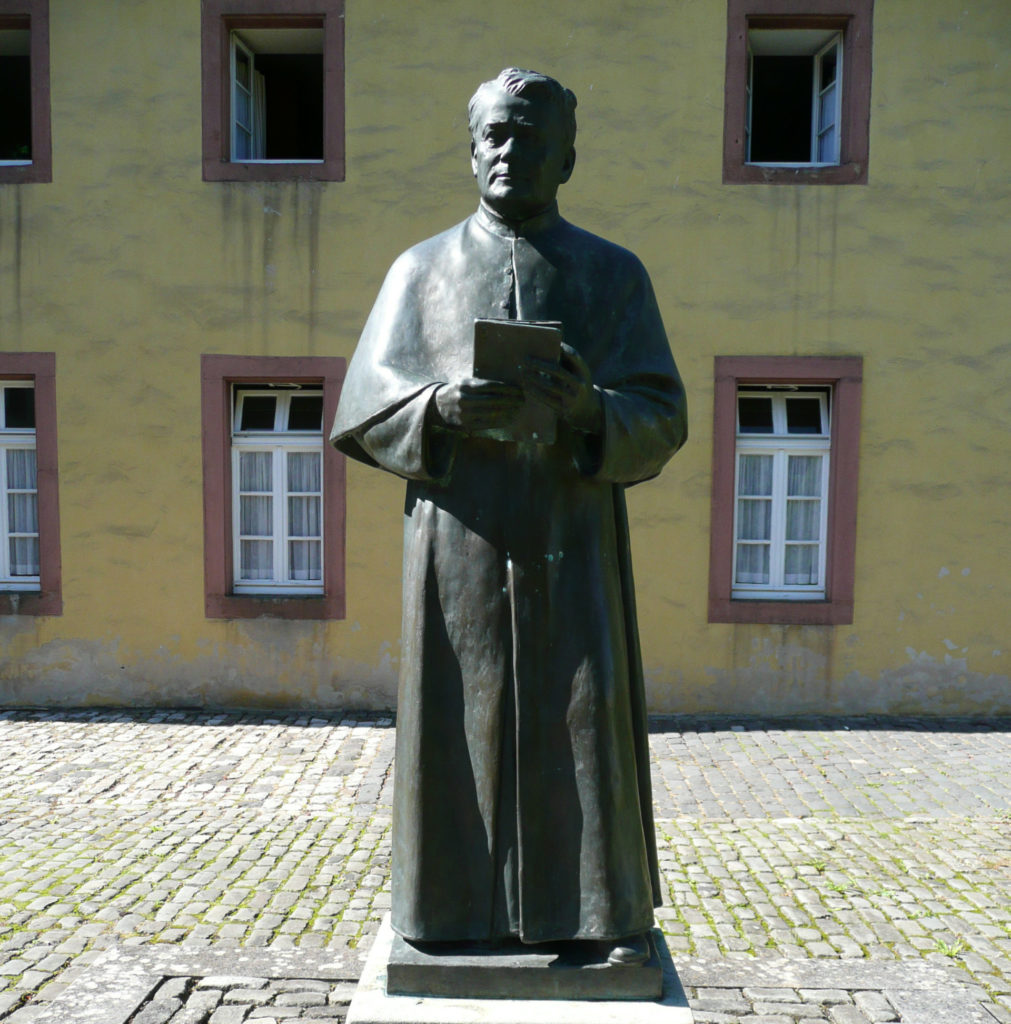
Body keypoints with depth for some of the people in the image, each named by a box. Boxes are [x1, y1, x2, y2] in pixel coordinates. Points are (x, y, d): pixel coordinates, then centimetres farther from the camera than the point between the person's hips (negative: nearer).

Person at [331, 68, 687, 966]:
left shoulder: (616, 274, 9)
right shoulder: (421, 269, 10)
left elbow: (662, 420, 0)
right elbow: (365, 408, 2)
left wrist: (592, 411, -22)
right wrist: (440, 407, -20)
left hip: (572, 551, 0)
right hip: (460, 547, 1)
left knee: (585, 722, 1)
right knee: (459, 723, 3)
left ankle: (606, 908, 18)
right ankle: (456, 903, 20)